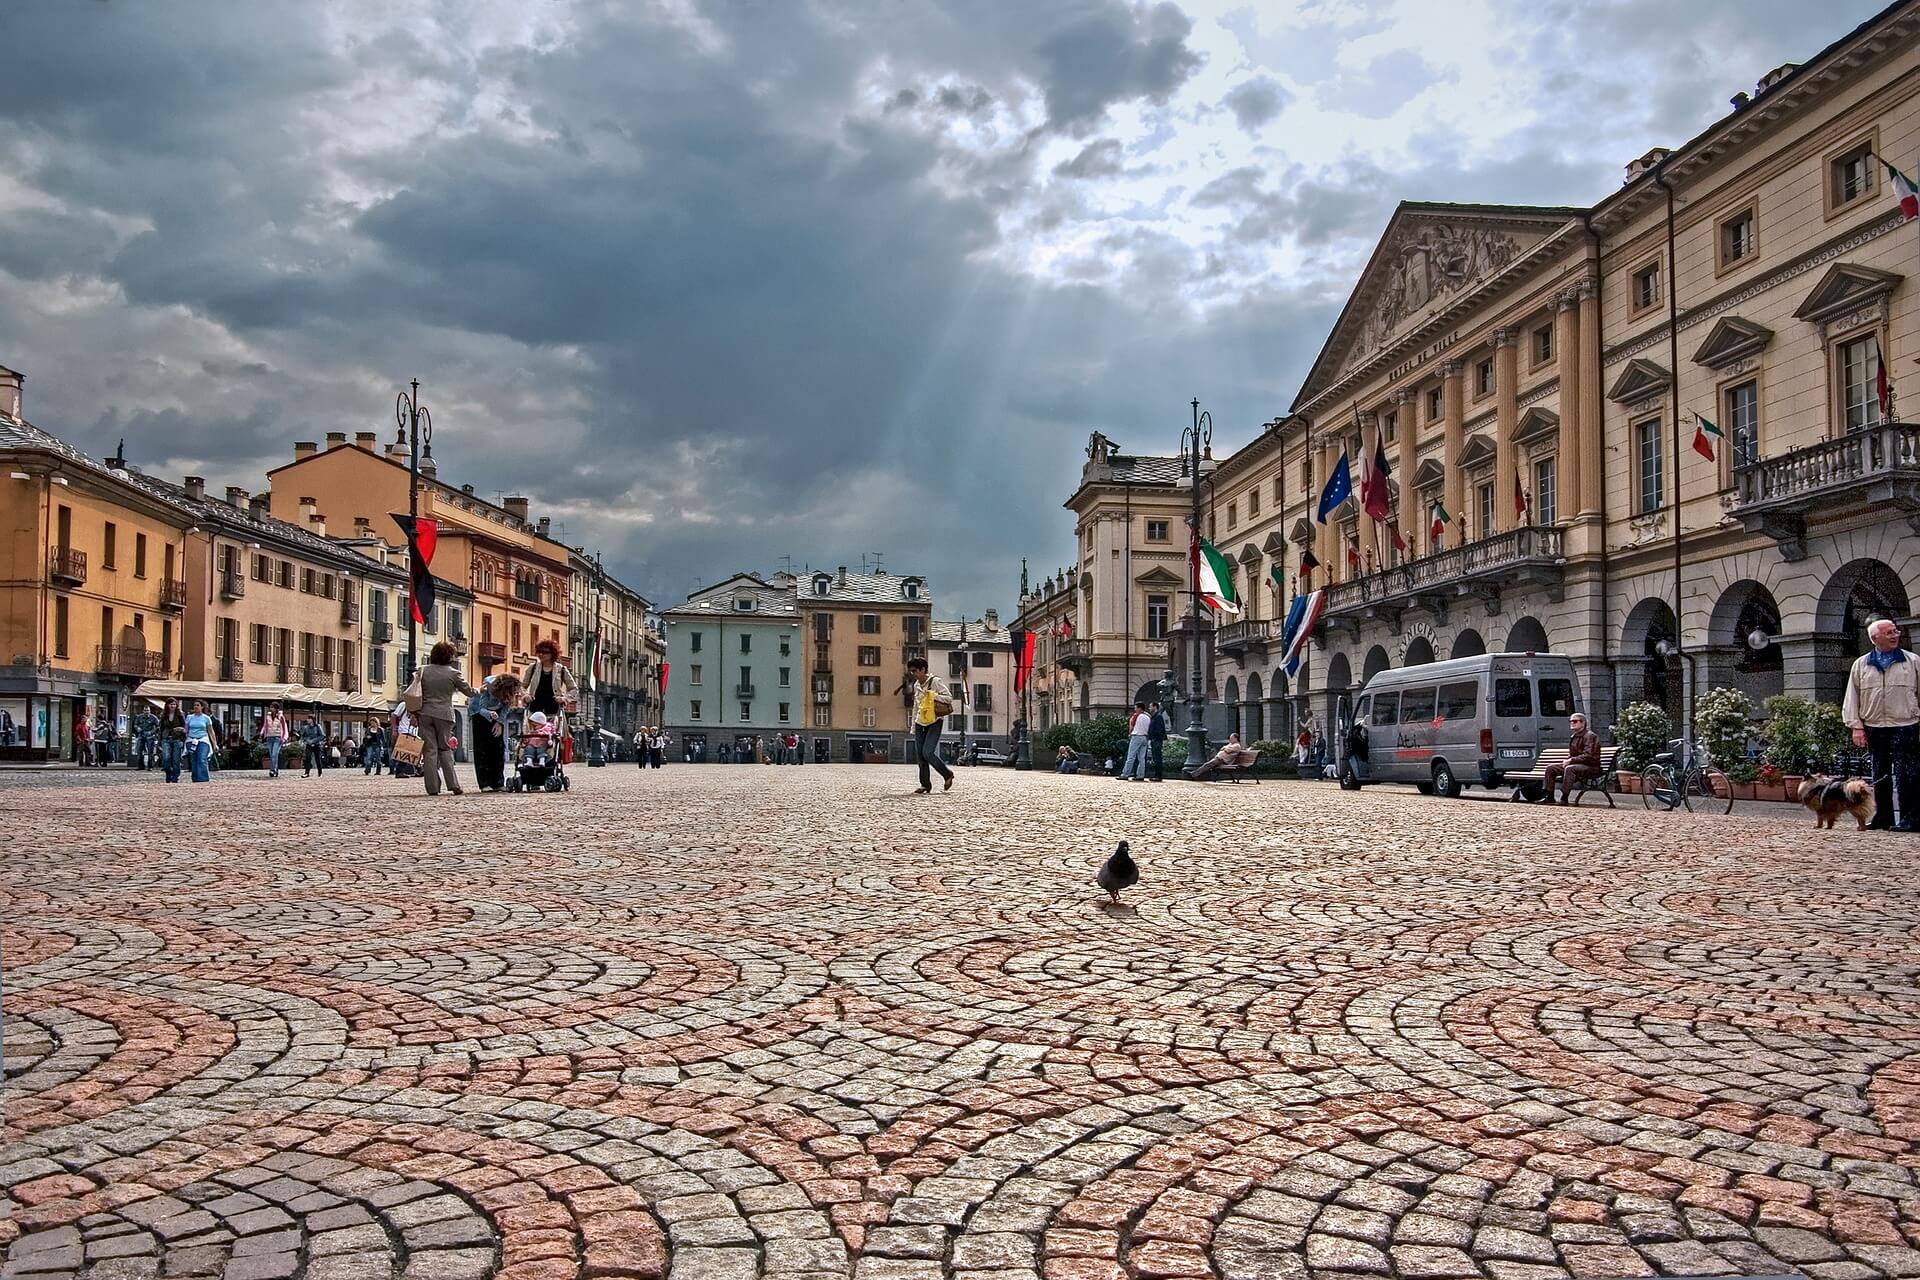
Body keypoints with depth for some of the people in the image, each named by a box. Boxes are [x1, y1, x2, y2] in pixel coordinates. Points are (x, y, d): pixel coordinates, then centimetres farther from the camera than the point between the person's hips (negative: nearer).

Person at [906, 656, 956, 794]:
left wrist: (932, 695, -23)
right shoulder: (916, 685, 13)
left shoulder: (935, 681, -8)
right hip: (920, 723, 7)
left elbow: (949, 697, -12)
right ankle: (925, 784, 10)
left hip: (934, 722, -7)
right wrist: (913, 727, 18)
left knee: (928, 752, -17)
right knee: (920, 755, 1)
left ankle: (948, 774, 4)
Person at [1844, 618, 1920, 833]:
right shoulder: (1861, 665, 8)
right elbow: (1852, 697, 8)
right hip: (1874, 728, 2)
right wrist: (1856, 726, 0)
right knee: (1880, 776, 10)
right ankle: (1883, 818, 18)